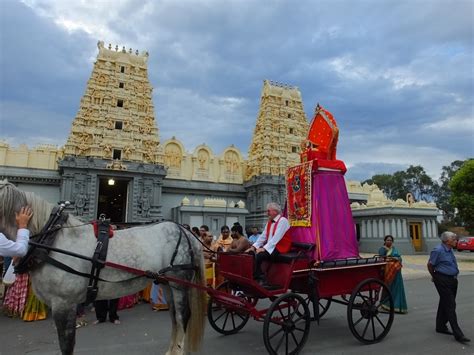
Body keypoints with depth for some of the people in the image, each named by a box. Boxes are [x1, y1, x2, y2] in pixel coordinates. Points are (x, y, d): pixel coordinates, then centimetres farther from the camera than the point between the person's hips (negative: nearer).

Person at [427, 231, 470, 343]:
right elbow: (430, 265, -10)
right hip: (443, 280, -9)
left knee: (445, 304, 16)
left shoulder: (450, 250, 9)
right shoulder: (438, 250, -18)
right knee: (450, 306, -7)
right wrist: (434, 277, 6)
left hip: (452, 280, 9)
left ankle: (441, 327, 29)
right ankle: (458, 334, -4)